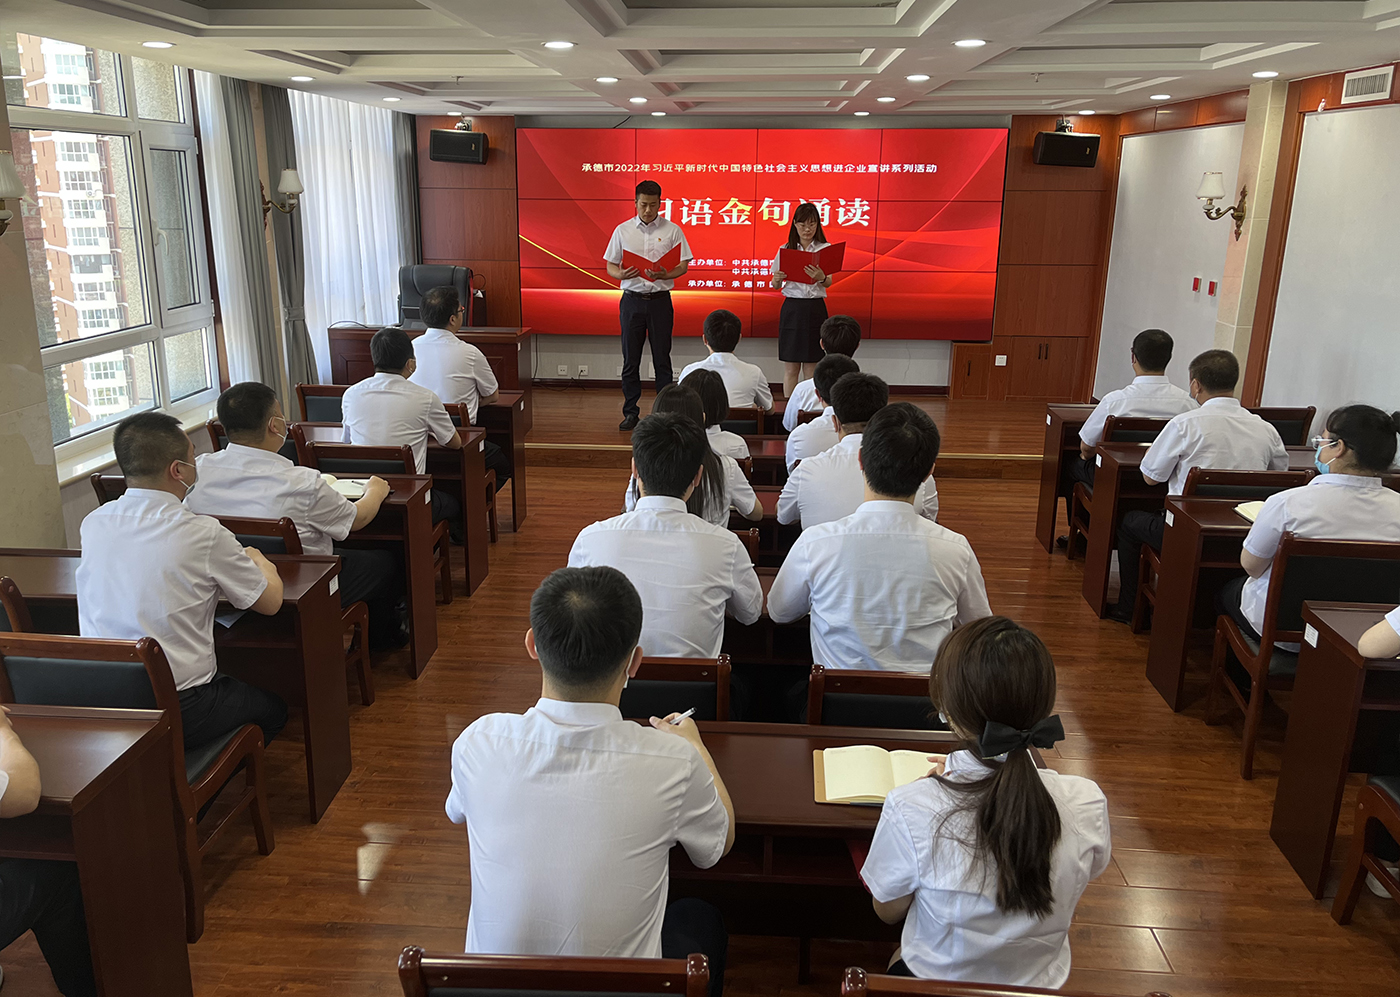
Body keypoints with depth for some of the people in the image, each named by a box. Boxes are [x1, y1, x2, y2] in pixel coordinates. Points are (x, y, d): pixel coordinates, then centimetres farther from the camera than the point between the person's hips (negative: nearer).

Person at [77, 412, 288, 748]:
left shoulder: (92, 523, -1)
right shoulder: (204, 534, -17)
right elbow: (270, 602, -3)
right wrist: (259, 562, 17)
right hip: (178, 714, -5)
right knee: (272, 708, 23)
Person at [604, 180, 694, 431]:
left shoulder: (672, 230, 2)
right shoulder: (622, 230, 6)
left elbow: (683, 266, 1)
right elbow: (610, 267, 8)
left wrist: (664, 275, -19)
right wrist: (622, 274, -15)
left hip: (660, 300, -1)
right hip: (632, 299, 1)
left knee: (662, 358, 2)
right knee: (630, 359, 4)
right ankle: (631, 412, 14)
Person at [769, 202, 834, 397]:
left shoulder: (825, 249, 3)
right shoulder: (785, 249, 7)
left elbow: (828, 283, -8)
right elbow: (775, 285, 9)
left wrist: (820, 277, -31)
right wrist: (777, 279, -15)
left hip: (815, 309, -1)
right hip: (791, 308, 1)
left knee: (811, 367, 3)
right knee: (790, 367, 1)